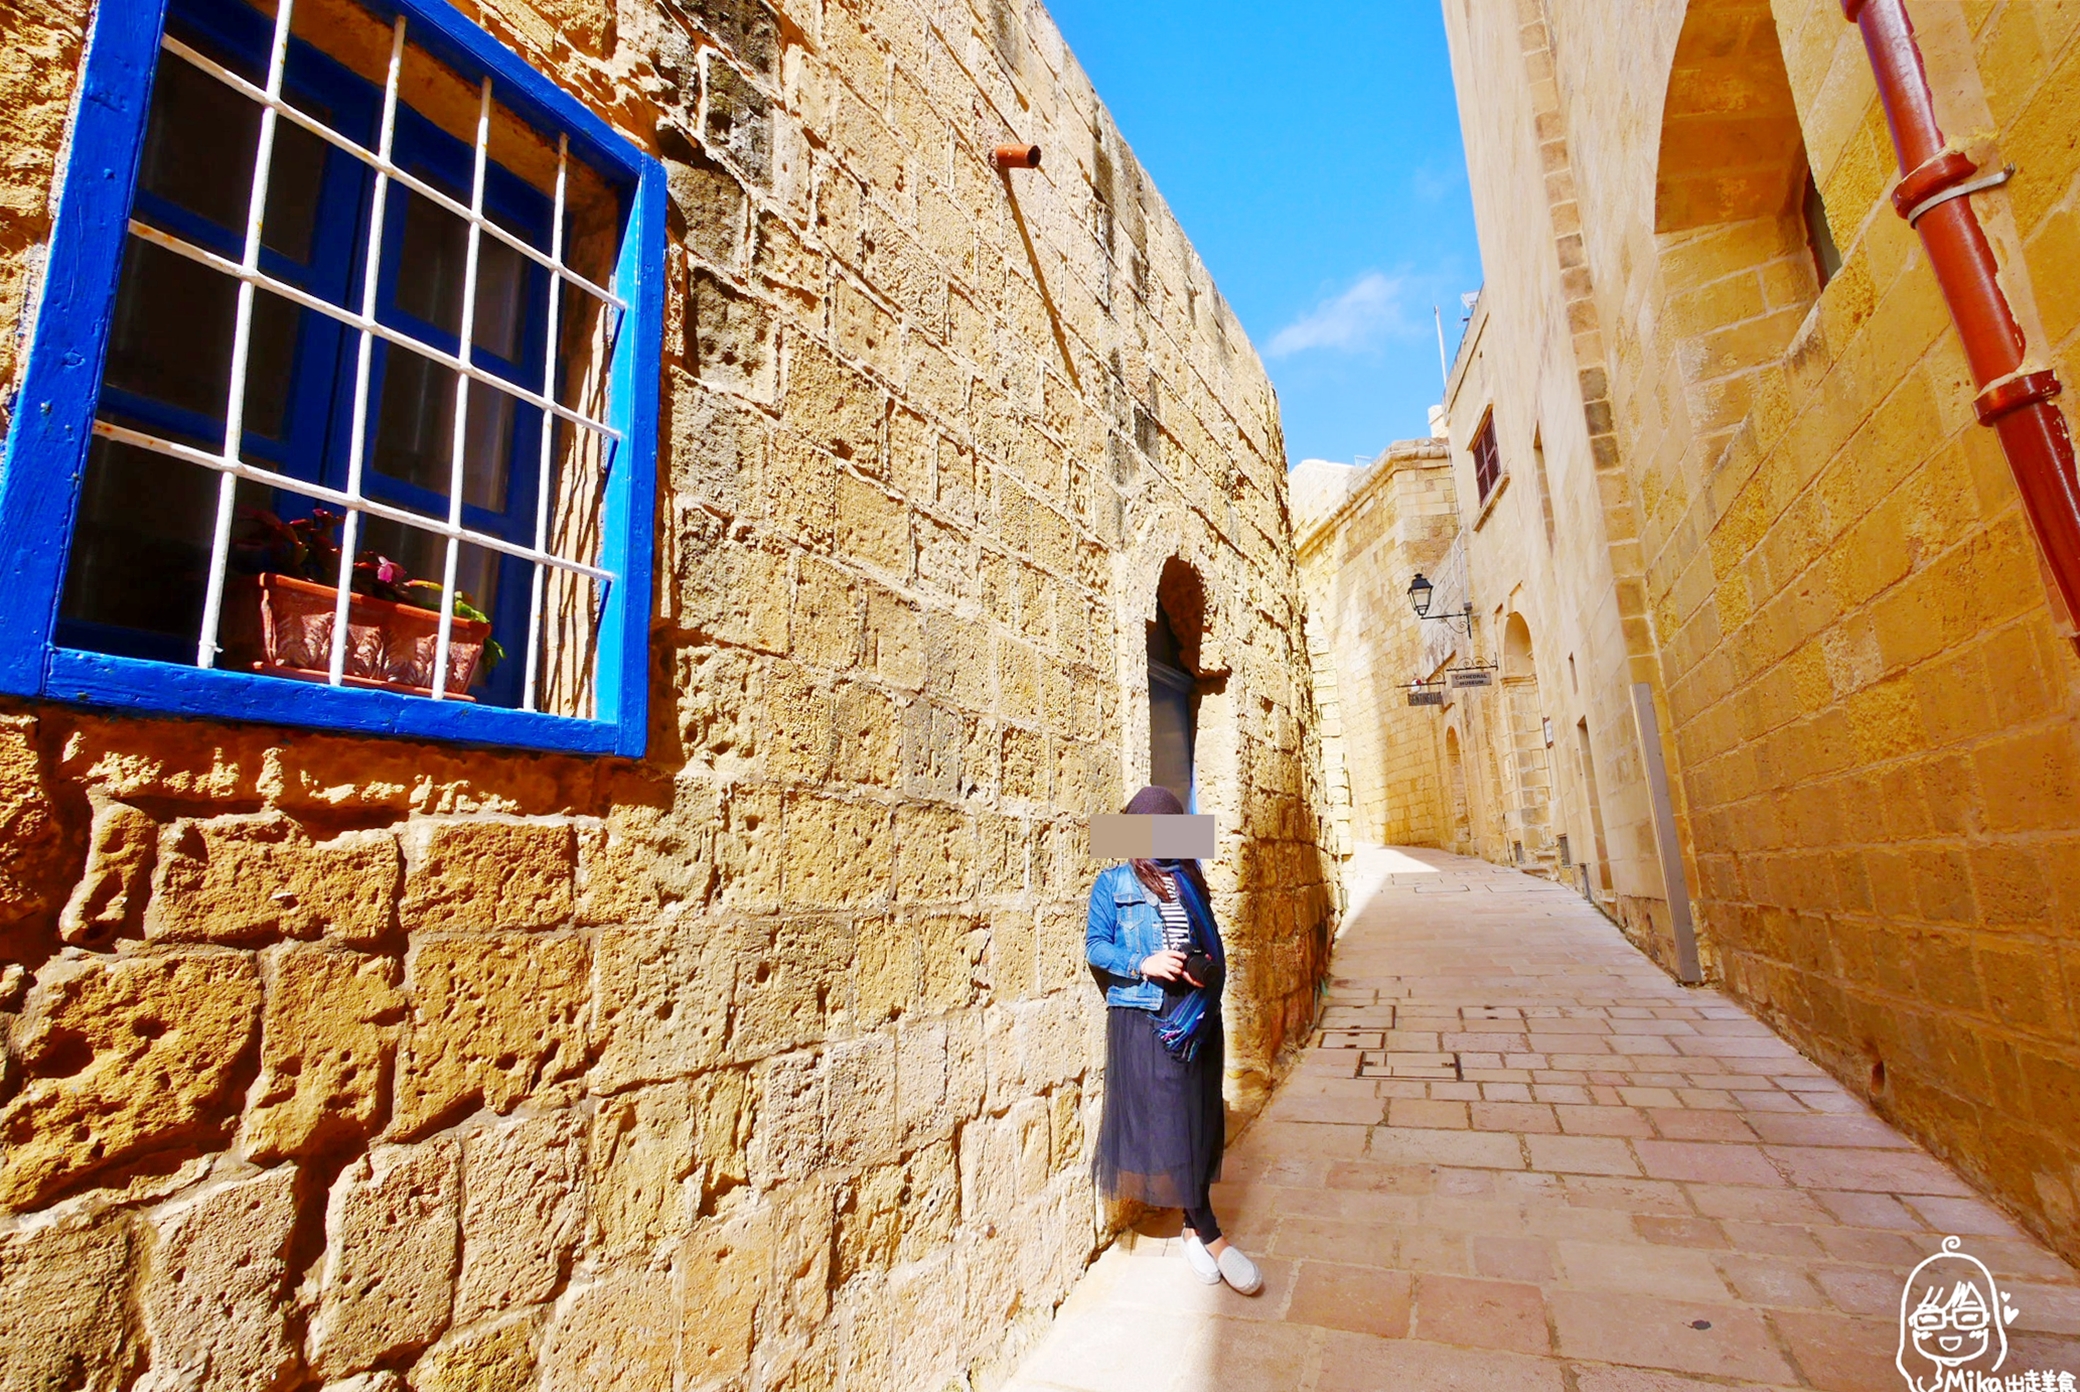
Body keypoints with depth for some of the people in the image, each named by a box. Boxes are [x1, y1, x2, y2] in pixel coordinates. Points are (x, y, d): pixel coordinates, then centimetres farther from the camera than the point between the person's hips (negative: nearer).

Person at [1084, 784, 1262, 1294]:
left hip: (1196, 1013, 4)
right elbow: (1095, 944, -3)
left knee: (1196, 1120, 8)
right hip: (1141, 1016, -4)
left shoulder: (1191, 881, 15)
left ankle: (1193, 1224, 24)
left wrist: (1209, 970, -5)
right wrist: (1143, 965, -17)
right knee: (1165, 1121, -5)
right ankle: (1209, 1234, 6)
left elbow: (1214, 943, 16)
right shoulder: (1112, 884, 3)